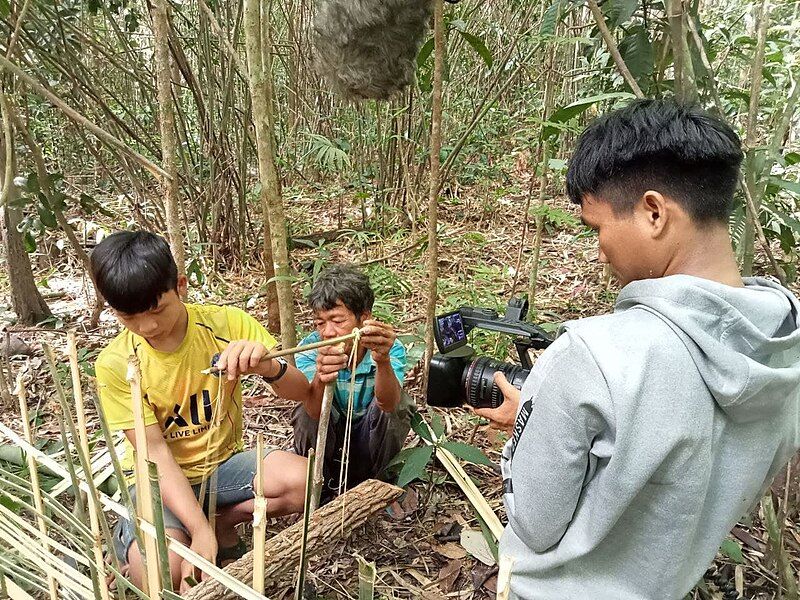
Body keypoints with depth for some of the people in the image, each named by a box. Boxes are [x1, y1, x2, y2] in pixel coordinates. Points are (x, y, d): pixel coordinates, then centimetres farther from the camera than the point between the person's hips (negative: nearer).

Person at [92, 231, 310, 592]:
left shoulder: (226, 324, -15)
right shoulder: (115, 364, -16)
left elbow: (299, 390, -17)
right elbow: (155, 453, -18)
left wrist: (269, 367, -43)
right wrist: (199, 531, -30)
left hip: (223, 462, 2)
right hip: (160, 477, -1)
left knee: (304, 480, -26)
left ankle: (224, 521, 1)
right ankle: (127, 536, 6)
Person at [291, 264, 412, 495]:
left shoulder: (391, 348, -20)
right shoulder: (310, 348, -18)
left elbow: (388, 404, -39)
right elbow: (313, 412, -34)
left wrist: (383, 361, -60)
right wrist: (320, 380, -57)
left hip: (369, 447, 0)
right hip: (326, 445, 0)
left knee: (400, 403, -27)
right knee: (306, 412, -29)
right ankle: (319, 484, -7)